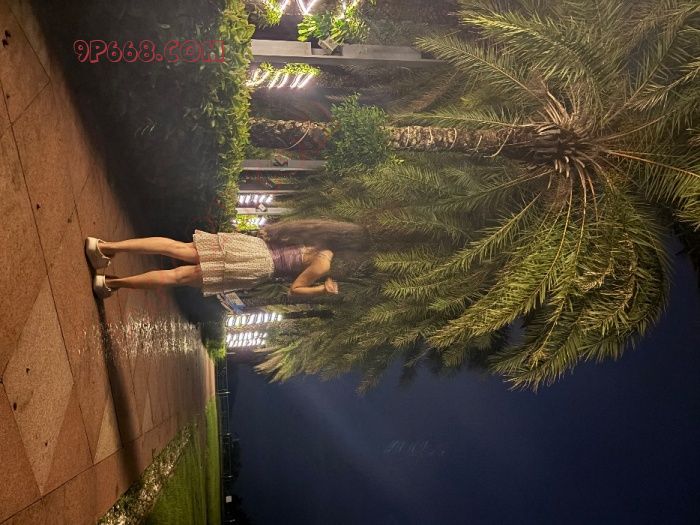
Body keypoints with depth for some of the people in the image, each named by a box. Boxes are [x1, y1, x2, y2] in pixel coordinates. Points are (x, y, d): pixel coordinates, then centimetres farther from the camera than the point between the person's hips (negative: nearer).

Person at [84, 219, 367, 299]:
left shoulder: (320, 234, 16)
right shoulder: (323, 263, -6)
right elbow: (294, 289, -3)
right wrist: (324, 289, 3)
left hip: (252, 243, 6)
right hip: (256, 265, -6)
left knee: (177, 248, -1)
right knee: (179, 276, -7)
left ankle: (106, 247, -6)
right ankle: (112, 282, -8)